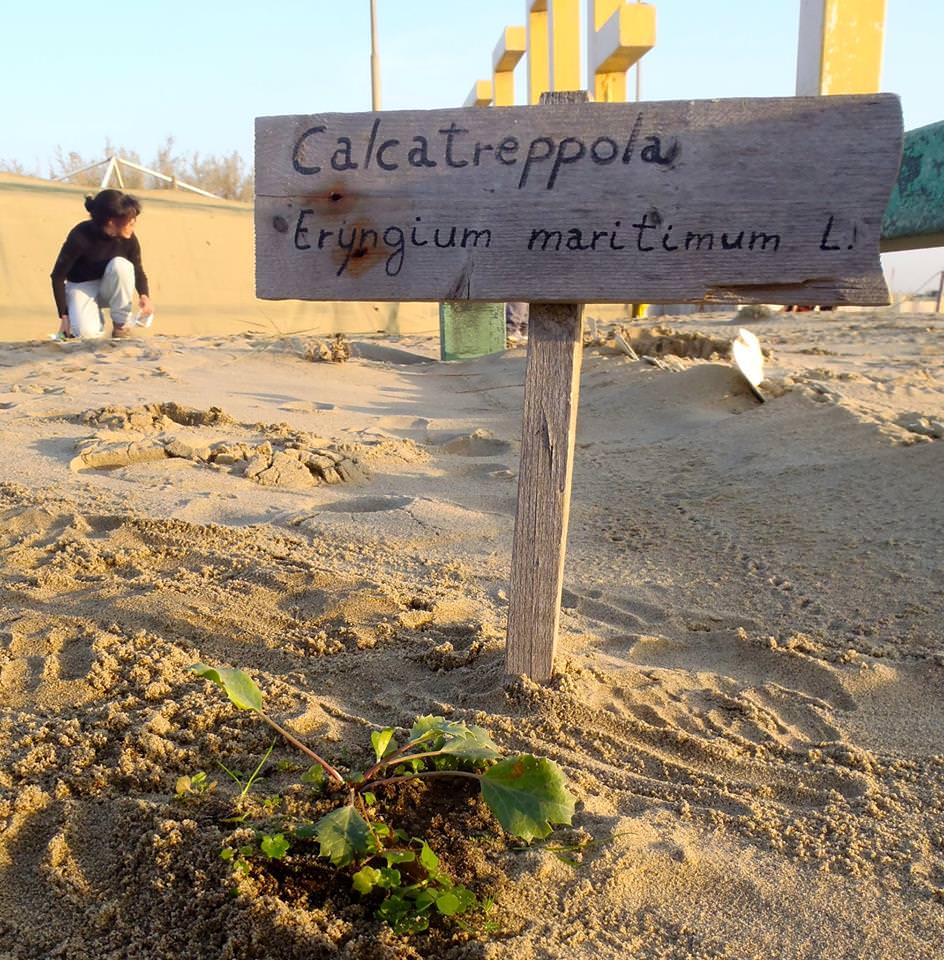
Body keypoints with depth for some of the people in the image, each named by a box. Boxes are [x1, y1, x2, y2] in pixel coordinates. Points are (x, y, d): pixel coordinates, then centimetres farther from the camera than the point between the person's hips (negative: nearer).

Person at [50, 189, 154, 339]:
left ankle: (122, 324, -15)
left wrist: (144, 296, -26)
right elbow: (57, 276, -18)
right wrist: (64, 316, -18)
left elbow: (138, 270, -4)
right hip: (81, 286, -3)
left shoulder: (128, 238, -18)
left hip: (109, 287, 3)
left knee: (121, 264, -32)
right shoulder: (80, 236, -27)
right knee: (87, 332, -31)